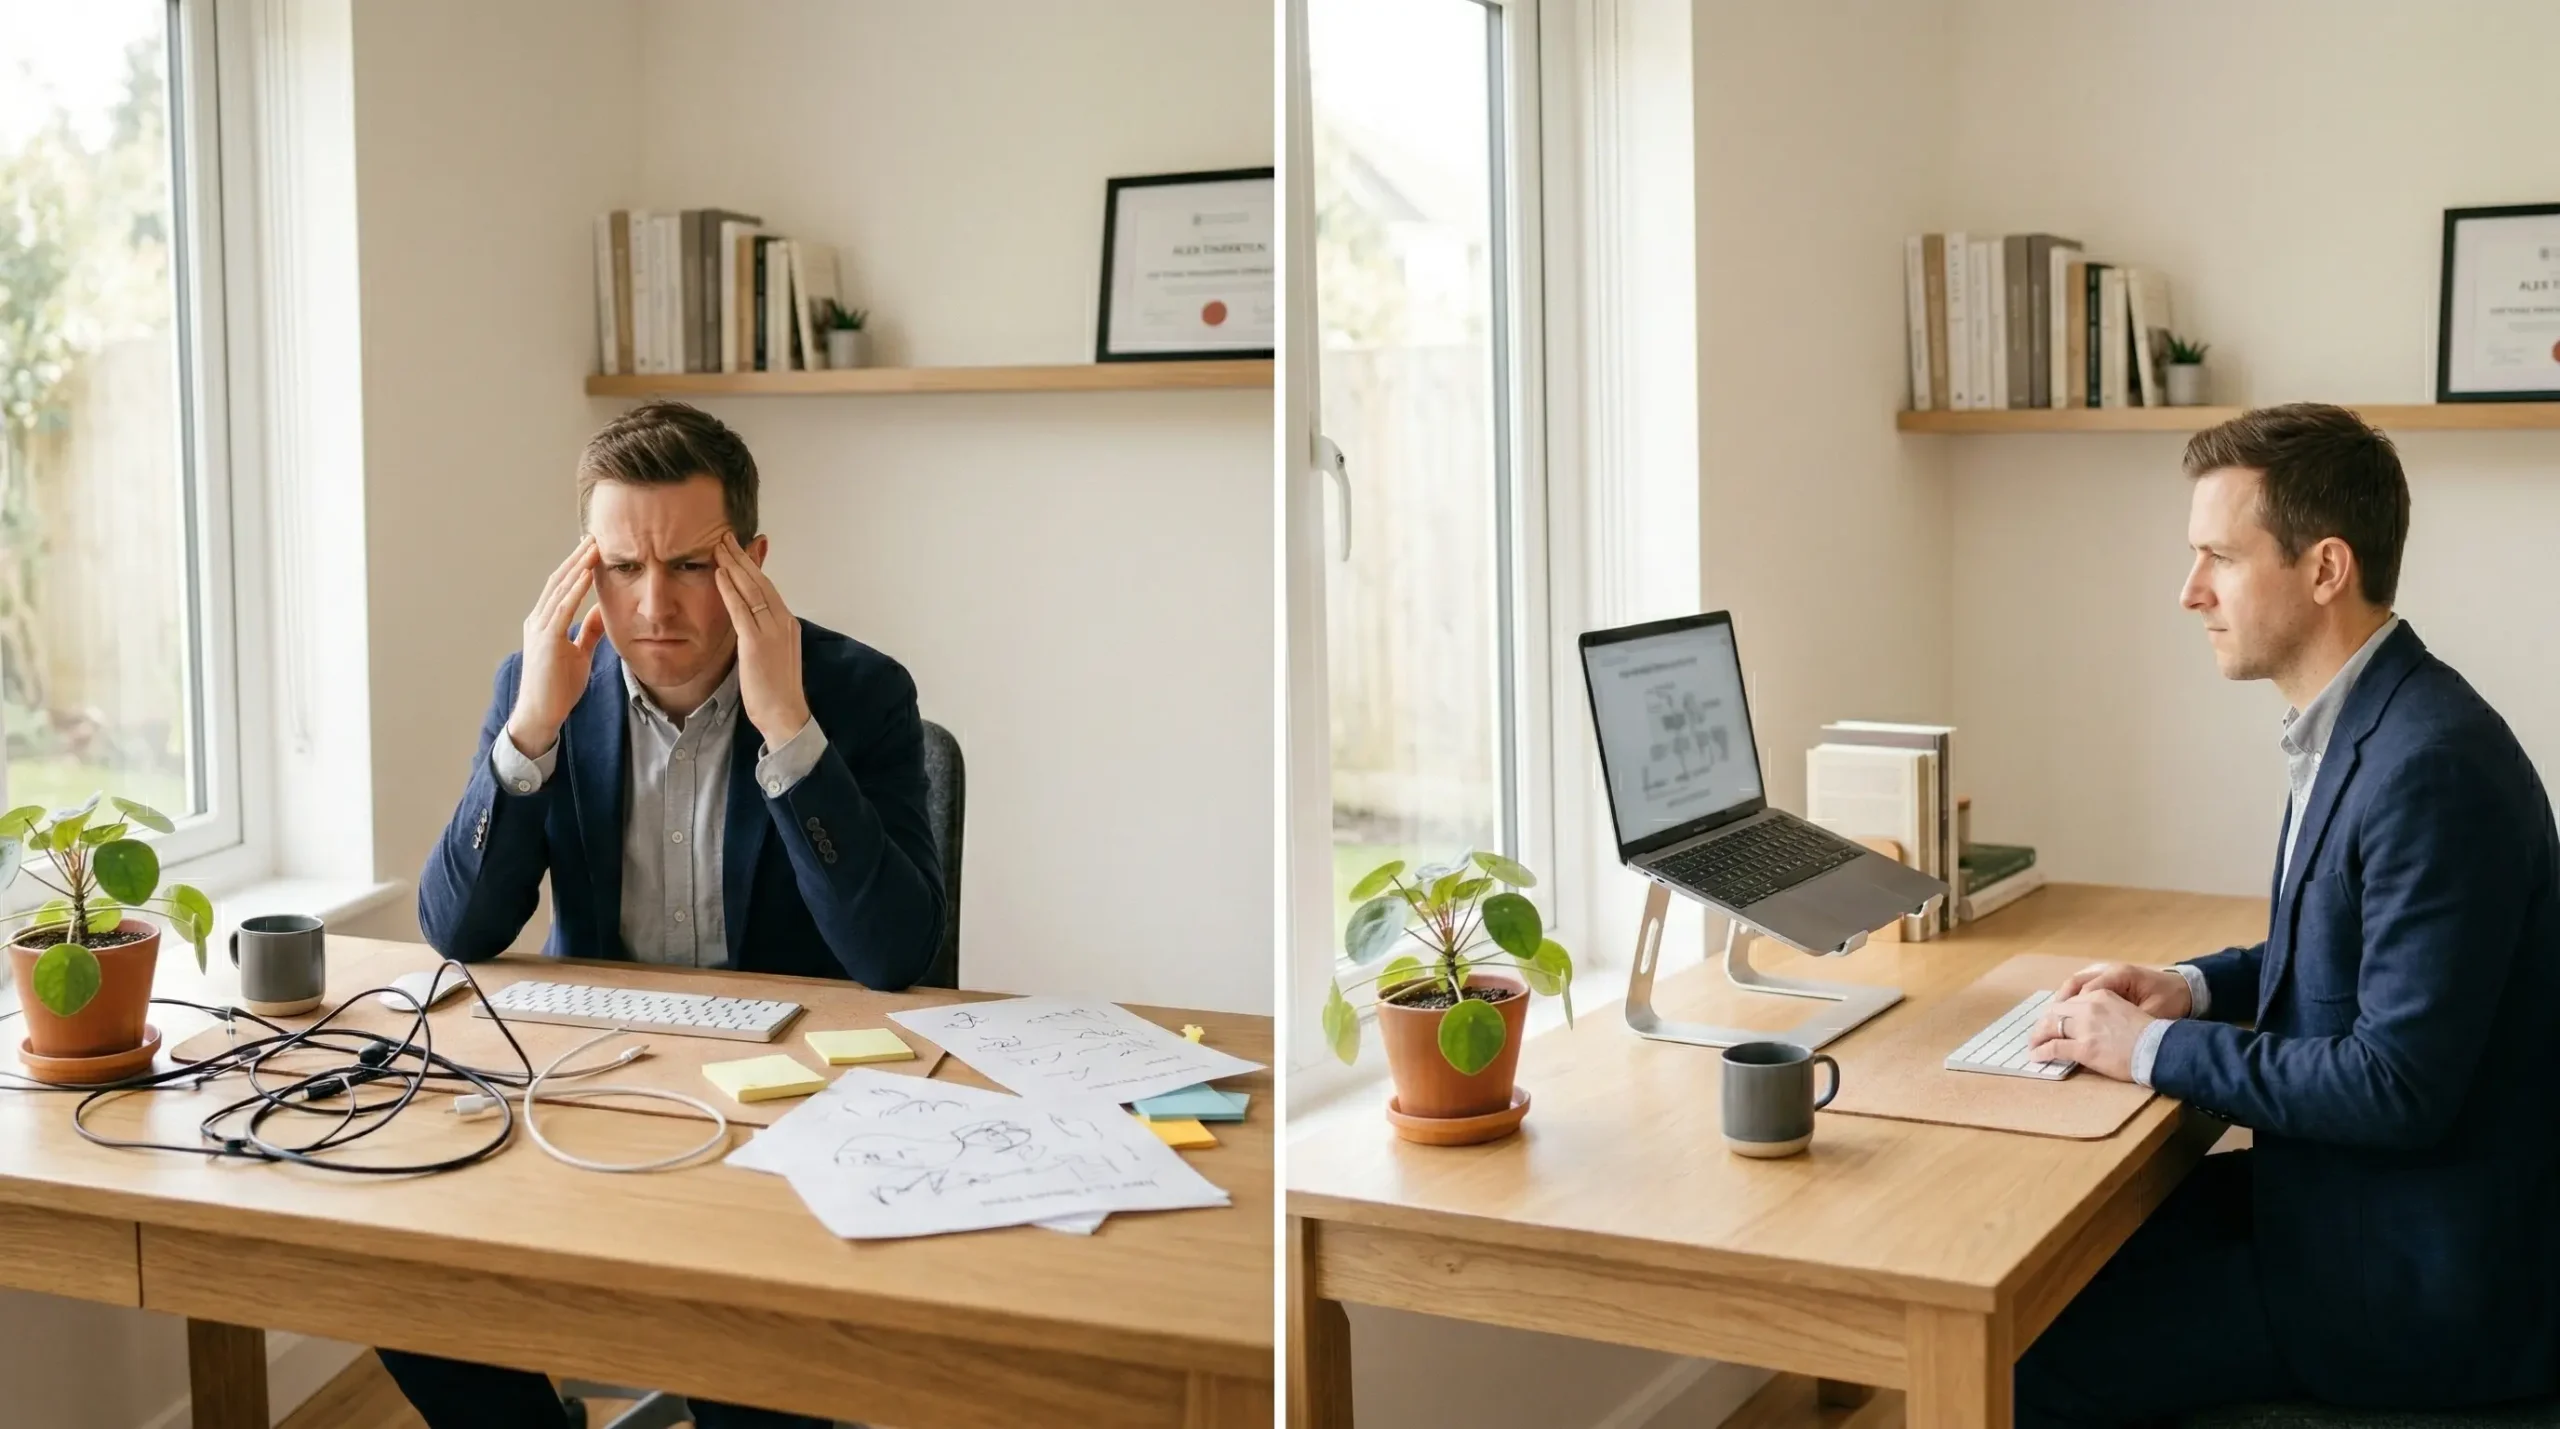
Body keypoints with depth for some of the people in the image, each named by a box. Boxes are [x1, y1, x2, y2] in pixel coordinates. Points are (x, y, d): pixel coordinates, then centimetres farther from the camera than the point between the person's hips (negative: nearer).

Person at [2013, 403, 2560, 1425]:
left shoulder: (2432, 766, -25)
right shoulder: (2364, 725, 6)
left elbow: (2399, 1085, -26)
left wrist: (2154, 1050, -18)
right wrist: (2193, 988, 5)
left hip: (2412, 1274, -10)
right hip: (2352, 1190, 10)